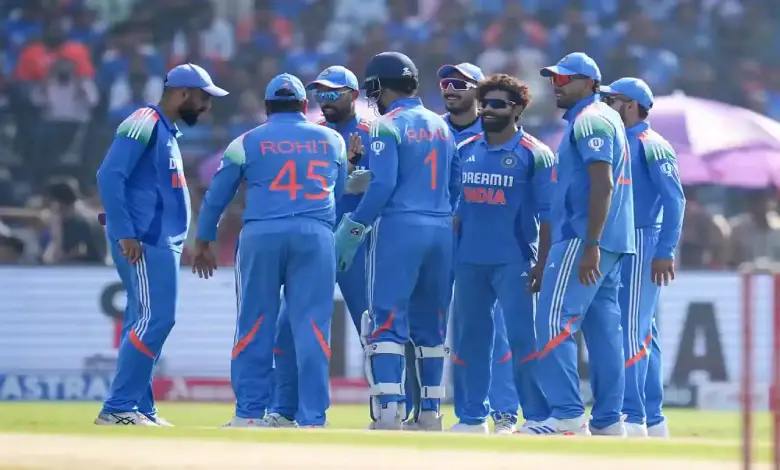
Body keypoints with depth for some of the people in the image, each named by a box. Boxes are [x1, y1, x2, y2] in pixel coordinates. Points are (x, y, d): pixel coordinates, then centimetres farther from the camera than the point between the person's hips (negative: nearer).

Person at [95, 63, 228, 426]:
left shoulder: (169, 132, 20)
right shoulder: (145, 124, -10)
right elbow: (110, 176, -18)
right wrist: (125, 233, -23)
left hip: (162, 243, 10)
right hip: (143, 242, -10)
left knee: (147, 322, 10)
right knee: (154, 319, -14)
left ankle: (139, 409, 12)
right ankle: (118, 408, -13)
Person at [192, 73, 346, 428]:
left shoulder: (247, 143, 8)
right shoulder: (333, 141, 13)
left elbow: (216, 197, 12)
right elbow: (340, 195, 21)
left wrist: (202, 244, 20)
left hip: (261, 236, -1)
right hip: (317, 236, 1)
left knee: (255, 325, 4)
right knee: (312, 328, -1)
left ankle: (250, 414, 5)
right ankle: (312, 419, -5)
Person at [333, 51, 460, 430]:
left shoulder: (387, 126, -6)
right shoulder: (441, 126, 15)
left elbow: (383, 185, -15)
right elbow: (455, 186, 14)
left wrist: (352, 231, -11)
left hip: (399, 227, -6)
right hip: (441, 230, 6)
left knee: (387, 321, -5)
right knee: (430, 324, 12)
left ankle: (389, 410, -14)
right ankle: (429, 412, 11)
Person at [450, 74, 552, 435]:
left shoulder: (534, 155, -4)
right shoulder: (465, 151, 11)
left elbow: (547, 215, -7)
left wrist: (541, 263, -13)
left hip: (513, 262, -6)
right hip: (469, 262, 6)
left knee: (523, 337, -9)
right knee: (469, 337, 8)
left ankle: (537, 417, -7)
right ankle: (472, 417, 16)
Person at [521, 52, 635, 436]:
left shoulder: (590, 120, -11)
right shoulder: (604, 118, 20)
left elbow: (602, 185, -20)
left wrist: (590, 245, -25)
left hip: (583, 240, -10)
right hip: (611, 243, 10)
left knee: (555, 321, -12)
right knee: (603, 328, 8)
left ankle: (567, 415, -17)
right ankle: (608, 420, 8)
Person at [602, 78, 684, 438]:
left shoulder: (651, 146, -9)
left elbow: (674, 199, -16)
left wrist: (665, 252, -22)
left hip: (641, 245, -9)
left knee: (631, 331, -13)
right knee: (643, 335, 10)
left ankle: (633, 419, -15)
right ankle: (653, 420, 13)